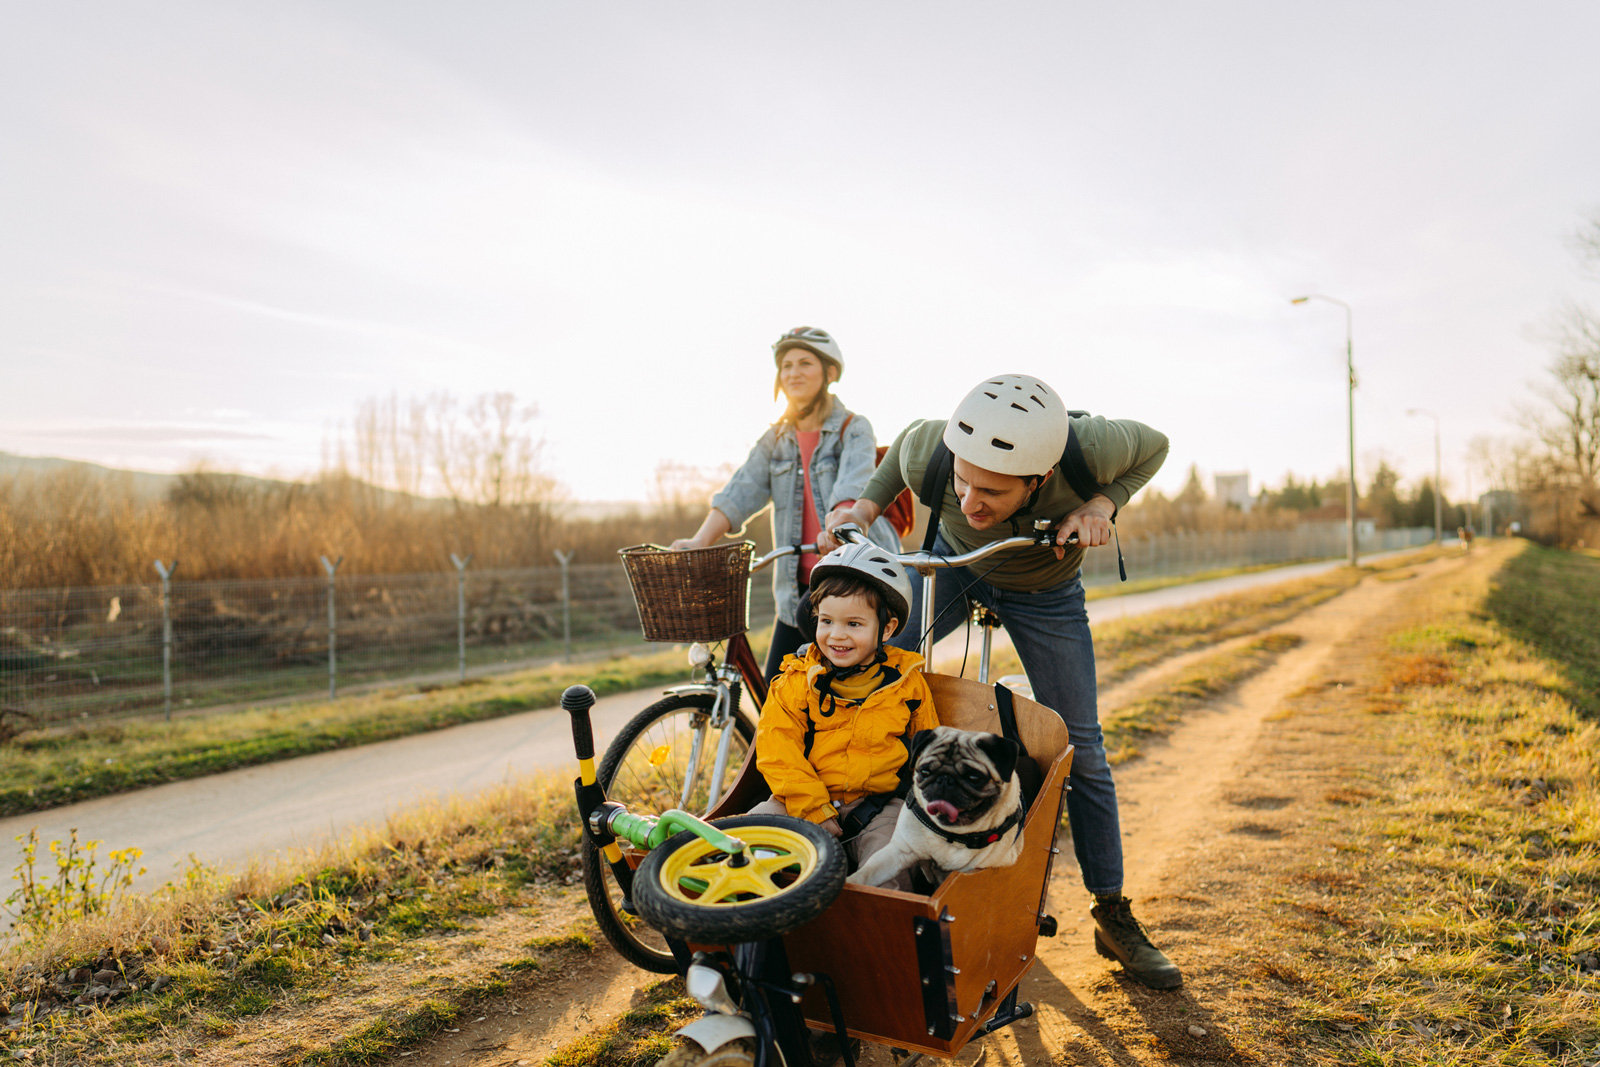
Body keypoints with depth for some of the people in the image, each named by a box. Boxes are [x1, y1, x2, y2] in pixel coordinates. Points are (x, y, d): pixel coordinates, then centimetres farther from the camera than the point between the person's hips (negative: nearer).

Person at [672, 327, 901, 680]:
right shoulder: (776, 439, 12)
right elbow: (740, 493, -2)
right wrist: (699, 541, -19)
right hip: (799, 587, 5)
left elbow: (852, 489, -22)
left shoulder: (854, 428, -3)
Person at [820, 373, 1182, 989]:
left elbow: (1154, 445, -17)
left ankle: (1113, 917, 18)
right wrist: (868, 505, -21)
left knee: (1080, 752, 2)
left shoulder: (1090, 448, -41)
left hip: (1046, 591, -1)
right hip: (953, 562, 1)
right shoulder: (928, 454, -37)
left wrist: (1103, 503, -33)